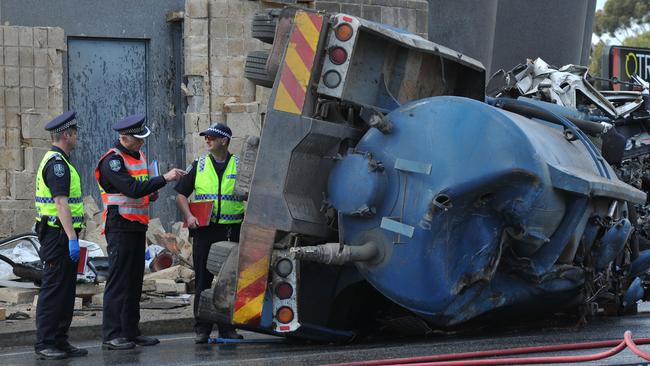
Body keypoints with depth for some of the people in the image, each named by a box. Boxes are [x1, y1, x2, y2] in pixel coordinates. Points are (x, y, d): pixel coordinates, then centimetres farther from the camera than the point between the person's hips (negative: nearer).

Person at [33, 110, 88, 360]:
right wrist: (72, 238, -27)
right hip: (58, 235, -11)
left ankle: (60, 341, 16)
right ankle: (45, 344, -5)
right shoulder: (57, 163, -15)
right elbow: (61, 203, -23)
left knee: (66, 291, 12)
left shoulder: (56, 161, 18)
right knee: (54, 290, -7)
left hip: (60, 236, 11)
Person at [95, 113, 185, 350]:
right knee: (118, 281, -9)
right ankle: (112, 335, -7)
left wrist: (150, 195, 5)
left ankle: (131, 331, 17)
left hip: (138, 226, 9)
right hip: (120, 226, -9)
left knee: (135, 281, 11)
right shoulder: (113, 161, -14)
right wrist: (164, 179, -27)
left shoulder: (140, 156, 16)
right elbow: (132, 189, -25)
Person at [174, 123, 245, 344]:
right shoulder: (199, 165, 9)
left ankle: (227, 327, 11)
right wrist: (189, 216, -6)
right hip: (204, 231, 1)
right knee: (203, 280, 1)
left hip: (232, 231, 0)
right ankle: (202, 329, 6)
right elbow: (181, 195, 10)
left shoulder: (240, 165, 6)